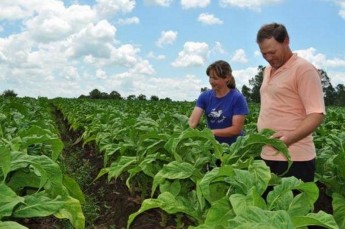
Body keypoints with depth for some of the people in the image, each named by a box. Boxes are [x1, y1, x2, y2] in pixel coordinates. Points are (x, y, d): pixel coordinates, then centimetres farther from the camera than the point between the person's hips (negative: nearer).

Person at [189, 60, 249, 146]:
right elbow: (193, 121, -8)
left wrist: (211, 132, -18)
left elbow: (236, 129, -12)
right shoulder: (204, 96, 1)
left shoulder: (238, 98, -9)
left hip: (233, 146, -3)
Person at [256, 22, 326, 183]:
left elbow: (317, 114, -19)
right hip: (267, 156, 8)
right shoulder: (268, 71, 14)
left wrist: (290, 138, -33)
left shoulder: (303, 69, -11)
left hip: (294, 158, -8)